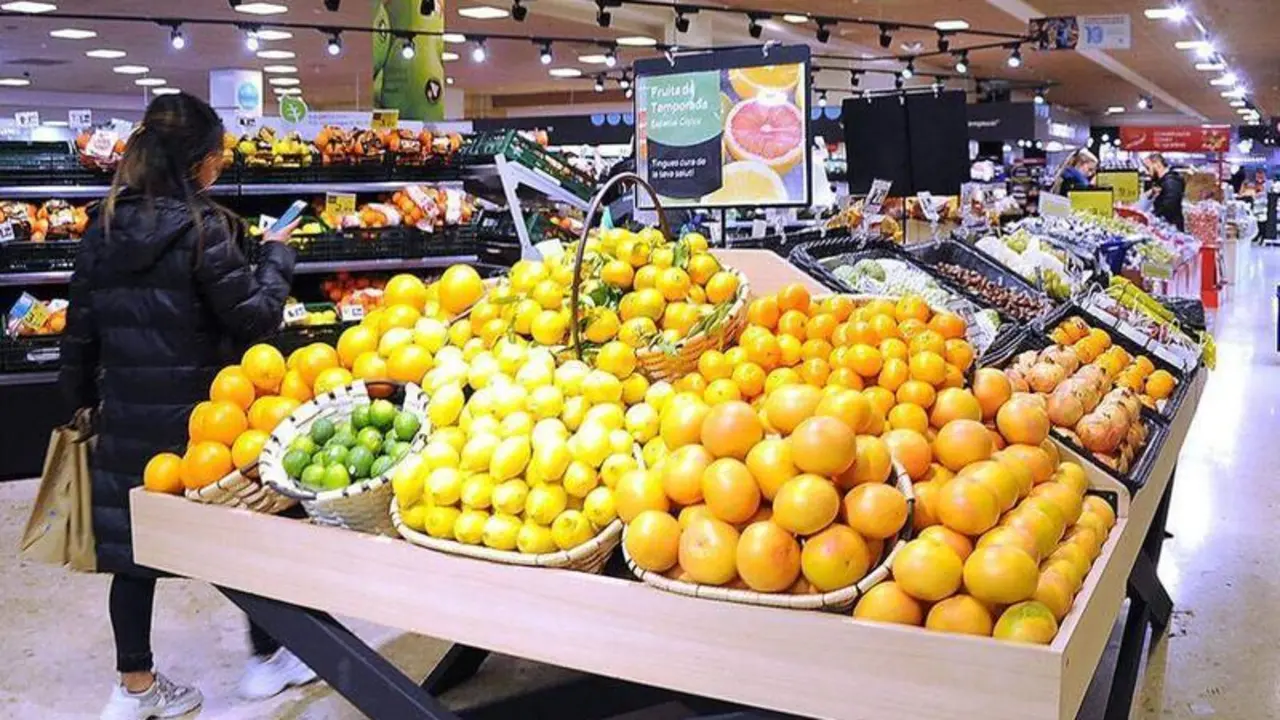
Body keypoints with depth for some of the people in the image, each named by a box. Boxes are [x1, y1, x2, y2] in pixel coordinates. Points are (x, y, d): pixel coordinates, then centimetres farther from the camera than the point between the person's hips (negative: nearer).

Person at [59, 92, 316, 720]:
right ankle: (267, 658, 28)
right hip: (201, 415, -6)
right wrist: (275, 256, 1)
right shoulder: (201, 227, -15)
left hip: (126, 415, 6)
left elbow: (81, 325, 8)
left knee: (131, 544, 13)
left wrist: (83, 398, 19)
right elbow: (255, 317, -14)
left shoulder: (104, 227, 4)